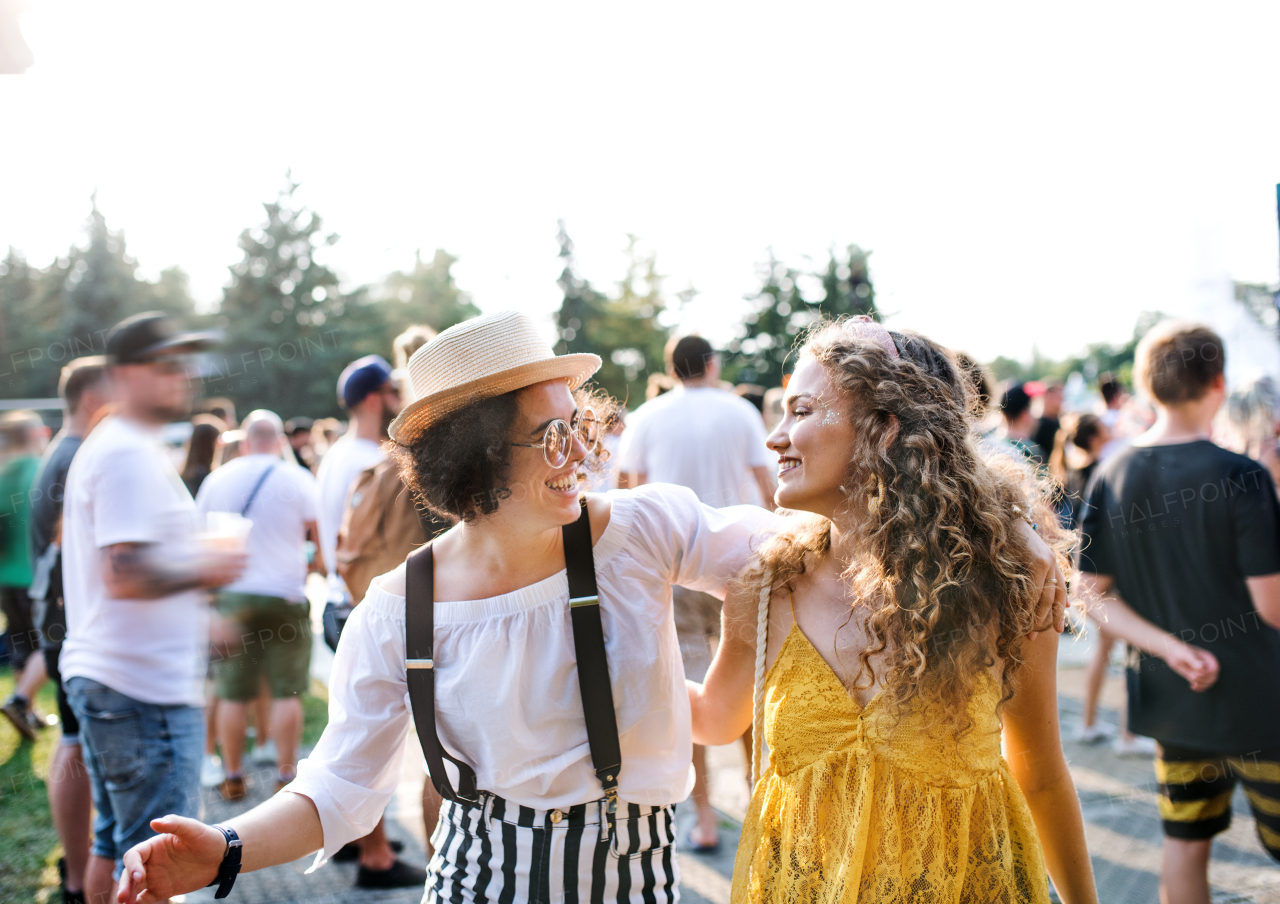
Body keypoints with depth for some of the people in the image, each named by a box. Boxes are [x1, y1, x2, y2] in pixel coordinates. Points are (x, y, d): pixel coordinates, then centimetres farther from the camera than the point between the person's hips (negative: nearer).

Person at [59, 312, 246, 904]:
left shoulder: (104, 448, 17)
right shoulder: (130, 455, -17)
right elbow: (126, 574, -27)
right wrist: (205, 571, -15)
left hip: (99, 675, 11)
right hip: (144, 688, -11)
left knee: (114, 843, 19)